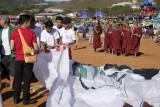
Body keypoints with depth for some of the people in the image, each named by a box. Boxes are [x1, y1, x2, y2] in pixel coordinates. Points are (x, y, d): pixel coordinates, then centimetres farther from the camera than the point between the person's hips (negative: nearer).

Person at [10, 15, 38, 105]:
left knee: (17, 80, 15)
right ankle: (26, 100, 15)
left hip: (18, 59, 3)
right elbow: (36, 48, -10)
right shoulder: (31, 33, -9)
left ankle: (16, 99, 24)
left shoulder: (14, 33, -1)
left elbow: (12, 48, -2)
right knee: (27, 80, 6)